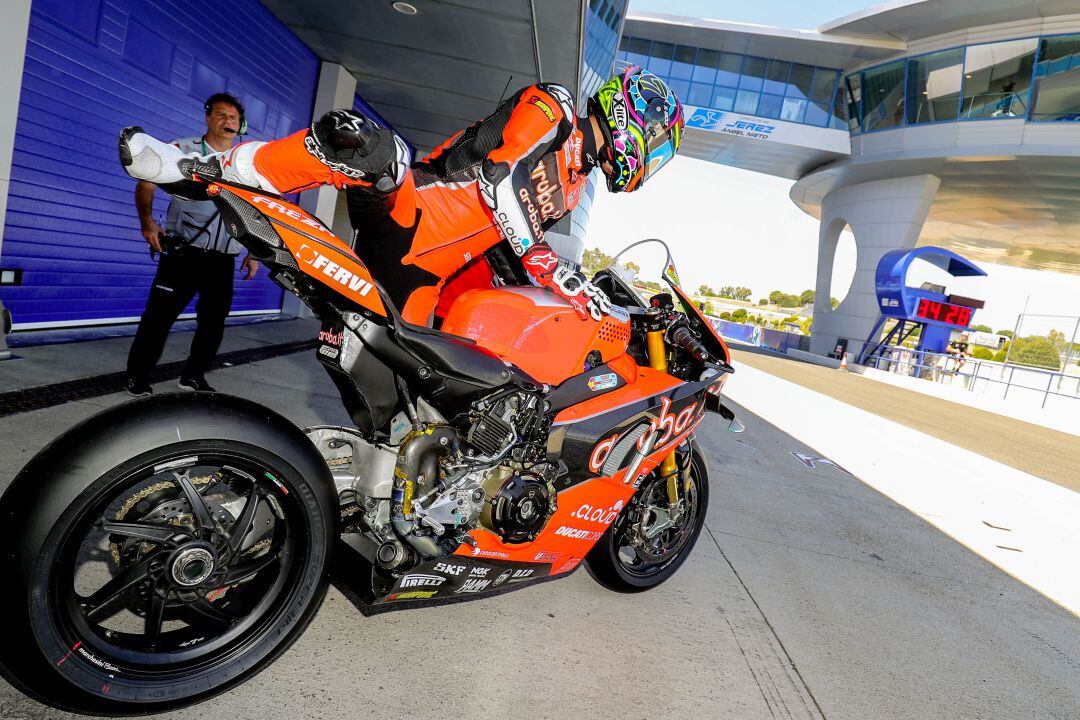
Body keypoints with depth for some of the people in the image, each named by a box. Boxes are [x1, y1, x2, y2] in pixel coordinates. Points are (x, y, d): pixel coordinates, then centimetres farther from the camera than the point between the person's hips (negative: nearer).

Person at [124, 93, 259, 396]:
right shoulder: (183, 150, 3)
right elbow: (147, 182, 0)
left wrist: (253, 253, 9)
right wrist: (147, 220, -14)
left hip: (224, 259, 4)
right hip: (182, 253, -4)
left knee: (214, 320, 8)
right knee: (159, 315, -3)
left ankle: (193, 376, 23)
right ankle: (137, 376, 10)